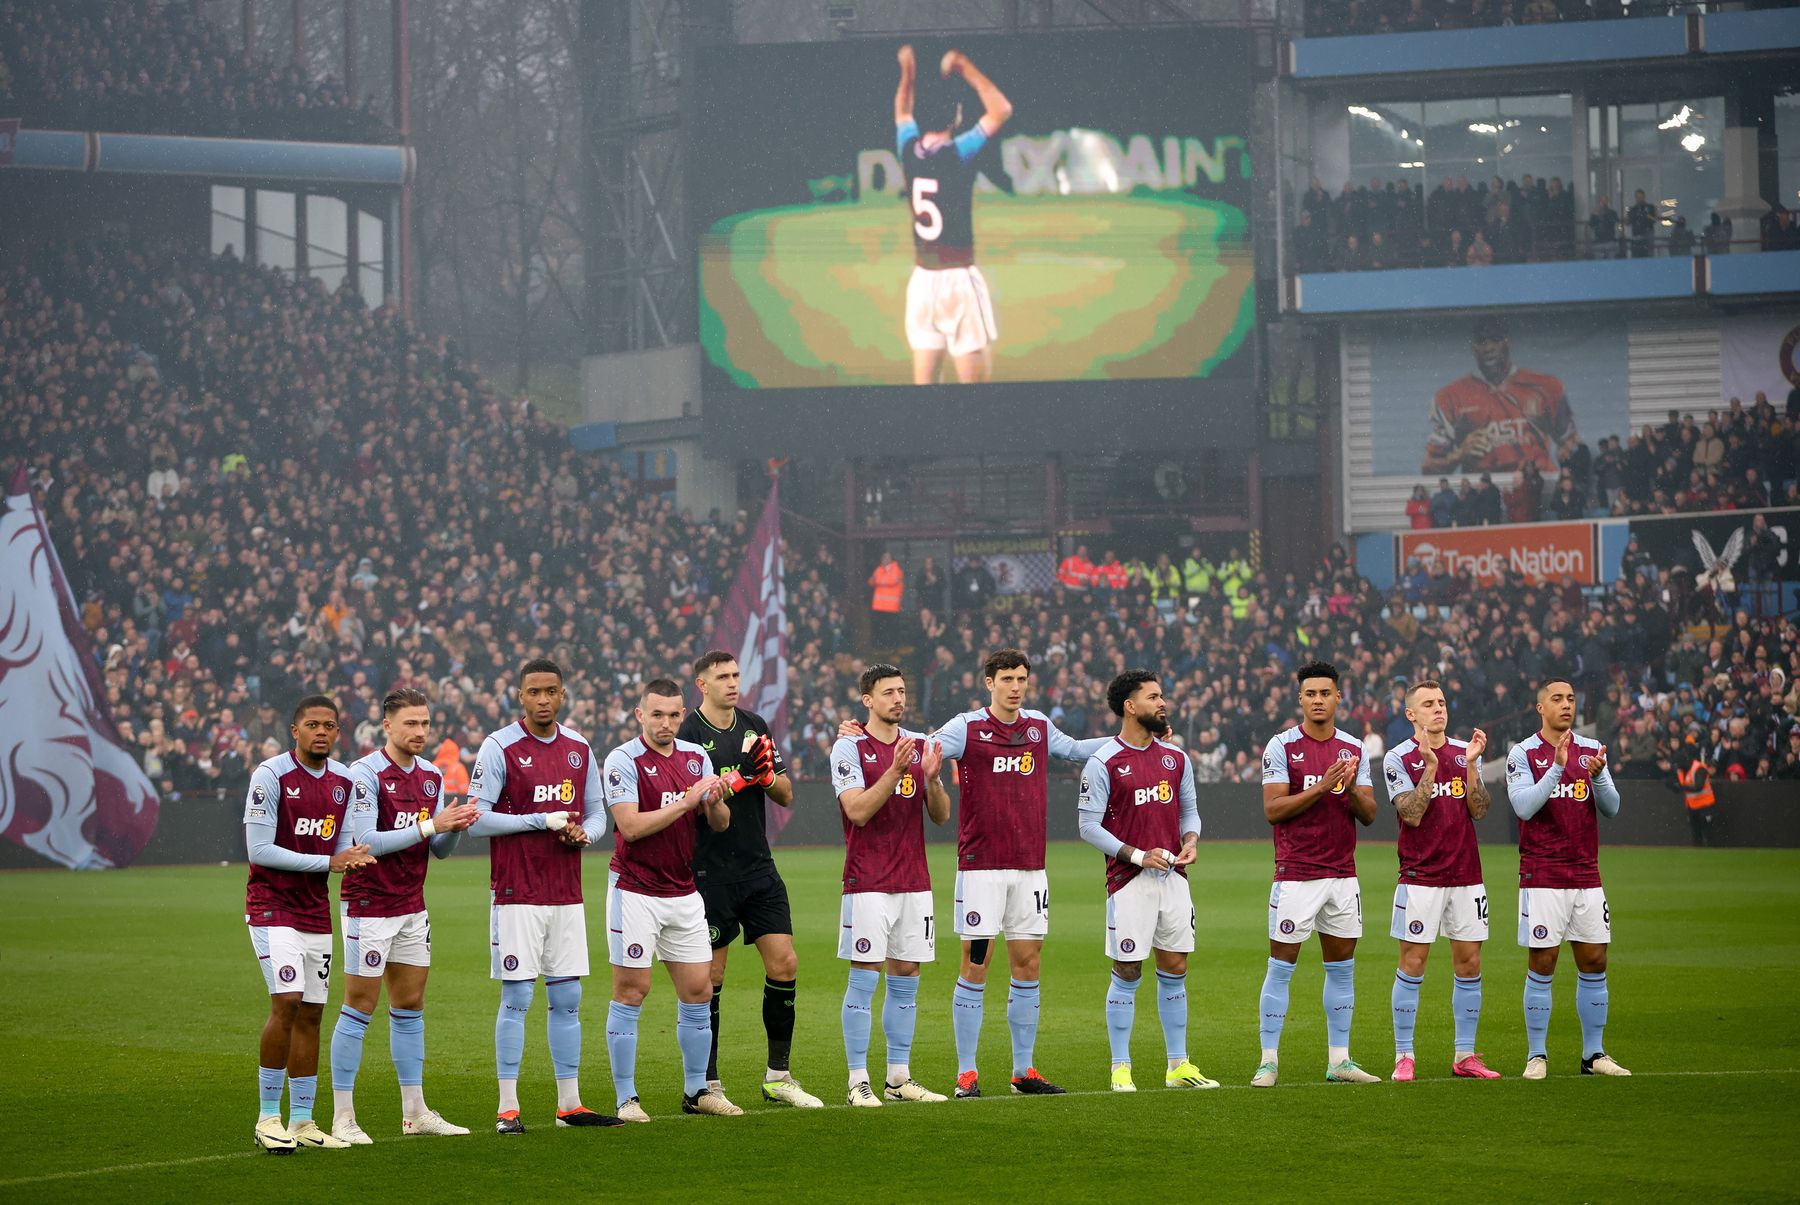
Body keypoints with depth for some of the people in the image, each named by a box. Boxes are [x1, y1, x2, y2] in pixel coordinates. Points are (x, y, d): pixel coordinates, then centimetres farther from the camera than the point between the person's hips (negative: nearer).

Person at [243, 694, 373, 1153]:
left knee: (311, 1013, 6)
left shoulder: (344, 780, 7)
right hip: (272, 906, -6)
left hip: (317, 910, 6)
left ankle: (302, 1120, 12)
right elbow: (259, 850, -15)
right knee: (287, 1002, -17)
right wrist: (328, 861, -16)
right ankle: (268, 1119, -10)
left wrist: (353, 857, -10)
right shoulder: (271, 775, -12)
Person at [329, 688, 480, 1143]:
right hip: (369, 906, -7)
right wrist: (431, 825, -23)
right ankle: (342, 1116, 1)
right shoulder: (365, 773, -14)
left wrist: (457, 827, -12)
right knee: (360, 1007, -4)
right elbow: (366, 841, -21)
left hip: (412, 908, 7)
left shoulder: (431, 776, 8)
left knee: (410, 1005, 11)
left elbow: (440, 849, 10)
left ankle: (415, 1111, 17)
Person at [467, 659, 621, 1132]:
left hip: (567, 895, 5)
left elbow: (596, 812, 17)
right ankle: (507, 1108, 0)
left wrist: (583, 832, -6)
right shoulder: (499, 748, -7)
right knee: (517, 999, -4)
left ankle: (570, 1103, 14)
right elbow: (477, 818, -11)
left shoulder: (579, 749, 10)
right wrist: (541, 820, -15)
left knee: (567, 999, 7)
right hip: (517, 895, -5)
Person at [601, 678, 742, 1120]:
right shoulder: (623, 760, -10)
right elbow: (631, 826, -19)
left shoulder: (696, 756, 8)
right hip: (635, 892, -6)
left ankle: (697, 1091, 18)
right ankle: (626, 1098, 2)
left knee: (698, 991, 6)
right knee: (631, 991, -4)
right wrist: (686, 802, -23)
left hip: (684, 893, 6)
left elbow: (720, 824, 9)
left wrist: (716, 802, -14)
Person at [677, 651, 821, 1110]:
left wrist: (767, 775, -8)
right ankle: (707, 1083, 7)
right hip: (710, 873, -5)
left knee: (784, 964, 1)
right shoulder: (687, 734, -8)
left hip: (759, 867, 6)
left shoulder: (755, 727, 10)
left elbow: (786, 796, 14)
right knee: (710, 977, -1)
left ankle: (778, 1075, 12)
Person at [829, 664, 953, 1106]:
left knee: (906, 979, 8)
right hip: (868, 883, -5)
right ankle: (858, 1081, -3)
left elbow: (941, 815, 9)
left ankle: (899, 1078, 14)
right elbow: (858, 810, -15)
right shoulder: (850, 747, -5)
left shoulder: (920, 745, 10)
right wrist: (895, 770, -24)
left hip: (914, 882, 5)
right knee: (864, 979, -6)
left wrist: (931, 778, -10)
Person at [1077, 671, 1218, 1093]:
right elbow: (1089, 825, -9)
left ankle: (1178, 1065, 16)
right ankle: (1120, 1069, 5)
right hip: (1129, 882, -5)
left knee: (1175, 970, 8)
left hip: (1173, 878, 5)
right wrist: (1138, 856, -16)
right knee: (1127, 974, -2)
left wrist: (1190, 841, -2)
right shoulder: (1103, 764, -8)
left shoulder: (1176, 758, 10)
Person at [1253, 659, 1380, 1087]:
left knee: (1342, 967, 7)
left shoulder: (1354, 749, 9)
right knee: (1281, 967, -4)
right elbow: (1273, 809, -10)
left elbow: (1369, 814, 8)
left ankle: (1338, 1060, 14)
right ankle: (1269, 1061, 0)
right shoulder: (1282, 746, -4)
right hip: (1295, 873, -5)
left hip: (1342, 874, 5)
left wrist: (1352, 791, -13)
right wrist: (1322, 786, -18)